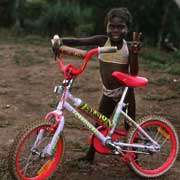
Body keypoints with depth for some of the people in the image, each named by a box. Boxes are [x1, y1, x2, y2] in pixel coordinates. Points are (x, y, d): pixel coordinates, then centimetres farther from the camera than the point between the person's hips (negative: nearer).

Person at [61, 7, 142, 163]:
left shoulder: (128, 47, -8)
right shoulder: (102, 41, -6)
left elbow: (133, 73, -13)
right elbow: (77, 41, -15)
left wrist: (134, 54, -26)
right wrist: (59, 41, -32)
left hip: (125, 91, -2)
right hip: (108, 92, 2)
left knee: (130, 126, 5)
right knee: (99, 124, 10)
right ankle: (90, 156, 23)